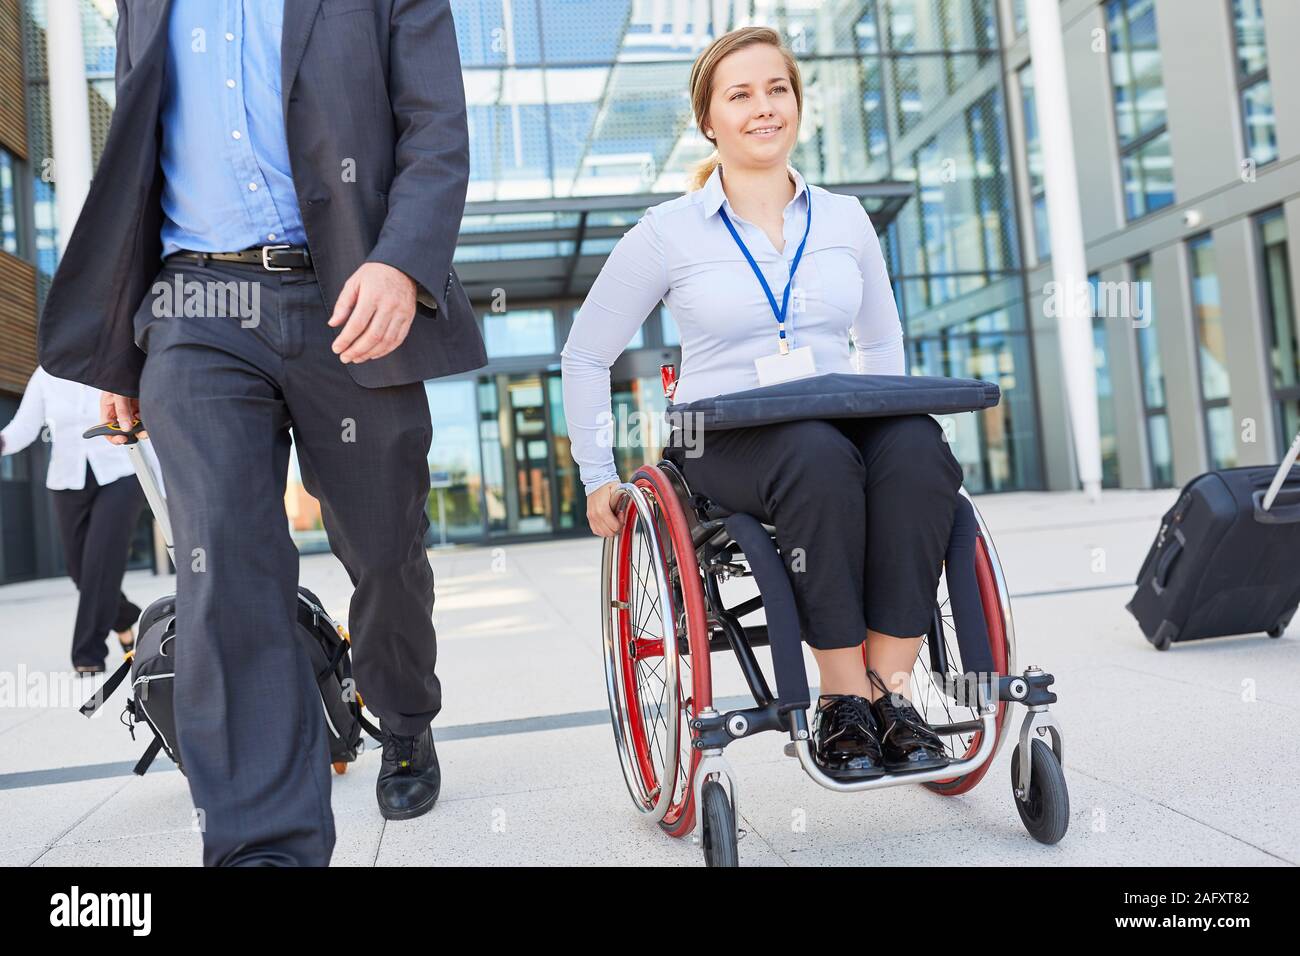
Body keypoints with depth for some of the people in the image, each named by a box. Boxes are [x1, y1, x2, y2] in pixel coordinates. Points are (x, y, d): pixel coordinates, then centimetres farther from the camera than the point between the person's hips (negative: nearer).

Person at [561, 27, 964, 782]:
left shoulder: (845, 219, 14)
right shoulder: (668, 232, 4)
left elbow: (883, 338, 27)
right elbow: (585, 356, 10)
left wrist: (886, 417, 13)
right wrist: (598, 477, 5)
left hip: (846, 428, 3)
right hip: (727, 443, -3)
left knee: (918, 445, -32)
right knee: (820, 458, -37)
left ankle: (892, 687, -26)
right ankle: (843, 697, -26)